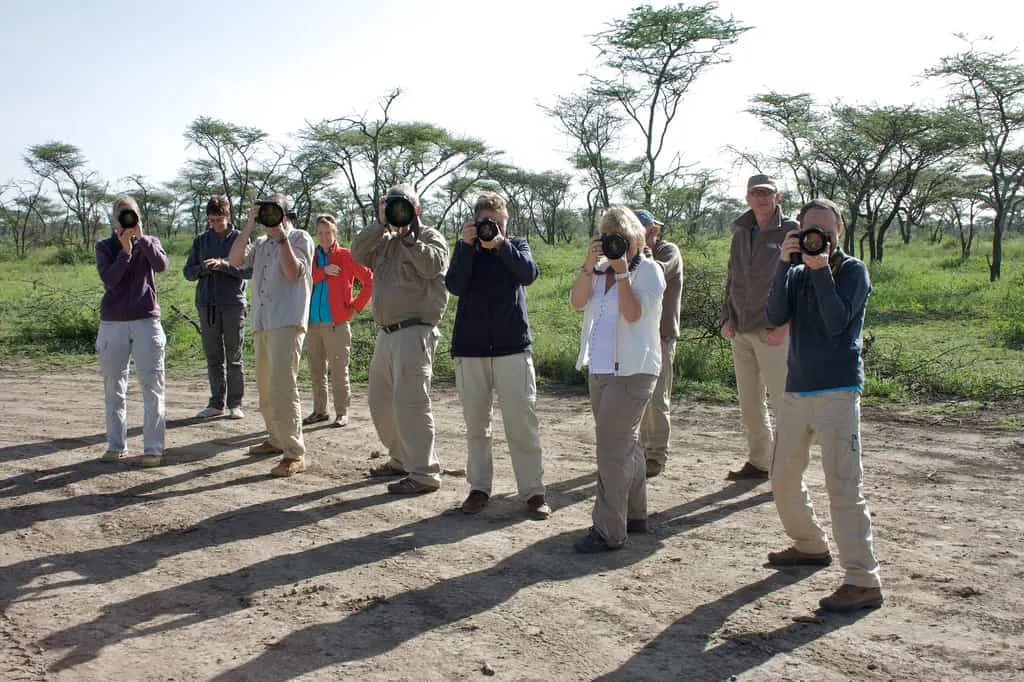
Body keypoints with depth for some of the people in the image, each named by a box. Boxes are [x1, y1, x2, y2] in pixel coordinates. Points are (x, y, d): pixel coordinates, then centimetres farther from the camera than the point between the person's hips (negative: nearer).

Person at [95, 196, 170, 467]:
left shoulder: (149, 243, 8)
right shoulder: (105, 246, 7)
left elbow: (162, 265, -14)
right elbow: (109, 280, -8)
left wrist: (141, 237, -17)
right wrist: (125, 250, -15)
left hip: (146, 322, -1)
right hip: (112, 323, 1)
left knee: (152, 387, -5)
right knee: (113, 388, 7)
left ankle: (153, 448, -2)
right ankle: (116, 445, 18)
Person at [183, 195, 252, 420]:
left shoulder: (240, 238, 3)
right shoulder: (201, 241, 12)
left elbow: (250, 270, -6)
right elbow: (188, 272, 11)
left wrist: (223, 265, -19)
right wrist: (205, 268, -10)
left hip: (233, 304, -3)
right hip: (206, 305, 3)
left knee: (234, 358, 1)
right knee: (213, 358, 6)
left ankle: (235, 404, 8)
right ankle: (216, 403, 13)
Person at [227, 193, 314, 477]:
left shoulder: (299, 238, 2)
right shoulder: (261, 244, 20)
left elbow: (293, 272, -12)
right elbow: (234, 260, 4)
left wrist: (281, 236, -12)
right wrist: (249, 226, -1)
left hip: (287, 323, -8)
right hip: (262, 324, 8)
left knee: (282, 387, -17)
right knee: (265, 388, 16)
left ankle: (295, 454, -16)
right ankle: (277, 439, 32)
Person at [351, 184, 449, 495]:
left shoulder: (429, 236, 0)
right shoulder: (385, 241, 18)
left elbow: (432, 265, -19)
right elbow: (358, 253, 2)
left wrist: (408, 233, -14)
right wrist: (381, 224, -5)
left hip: (414, 332, -8)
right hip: (386, 332, 8)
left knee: (408, 402, -14)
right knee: (379, 400, 16)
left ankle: (424, 474, -10)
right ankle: (401, 459, 29)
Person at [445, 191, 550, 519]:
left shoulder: (517, 245, 10)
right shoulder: (466, 250, 11)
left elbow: (528, 274, -11)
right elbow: (454, 285, -6)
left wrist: (500, 244, -19)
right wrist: (466, 245, -12)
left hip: (512, 346, -1)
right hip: (470, 347, 2)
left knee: (522, 423, -5)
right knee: (475, 424, 7)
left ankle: (533, 491, 1)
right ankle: (479, 487, 17)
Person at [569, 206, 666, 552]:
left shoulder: (649, 270, -4)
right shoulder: (600, 269, 12)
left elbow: (633, 313, -18)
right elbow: (577, 301, -3)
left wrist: (622, 271, -16)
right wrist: (590, 264, -12)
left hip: (632, 371, -7)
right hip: (600, 369, 7)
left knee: (612, 447, -11)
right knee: (625, 444, 16)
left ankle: (608, 530, -7)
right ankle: (635, 515, 29)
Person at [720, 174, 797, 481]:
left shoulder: (790, 232, -3)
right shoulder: (741, 233, 15)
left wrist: (783, 324, -15)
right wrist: (727, 318, 10)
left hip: (773, 332, -6)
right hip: (740, 331, 6)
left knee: (782, 400, -3)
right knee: (749, 402, 10)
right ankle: (758, 461, 20)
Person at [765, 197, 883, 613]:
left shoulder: (853, 271, -2)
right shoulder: (797, 274, 12)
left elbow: (836, 322, -17)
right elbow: (776, 317, -6)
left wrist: (821, 268, -18)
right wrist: (784, 264, -12)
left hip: (838, 392, -6)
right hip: (796, 390, 6)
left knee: (843, 486, -12)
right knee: (783, 480, 15)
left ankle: (864, 582, -9)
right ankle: (811, 546, 36)